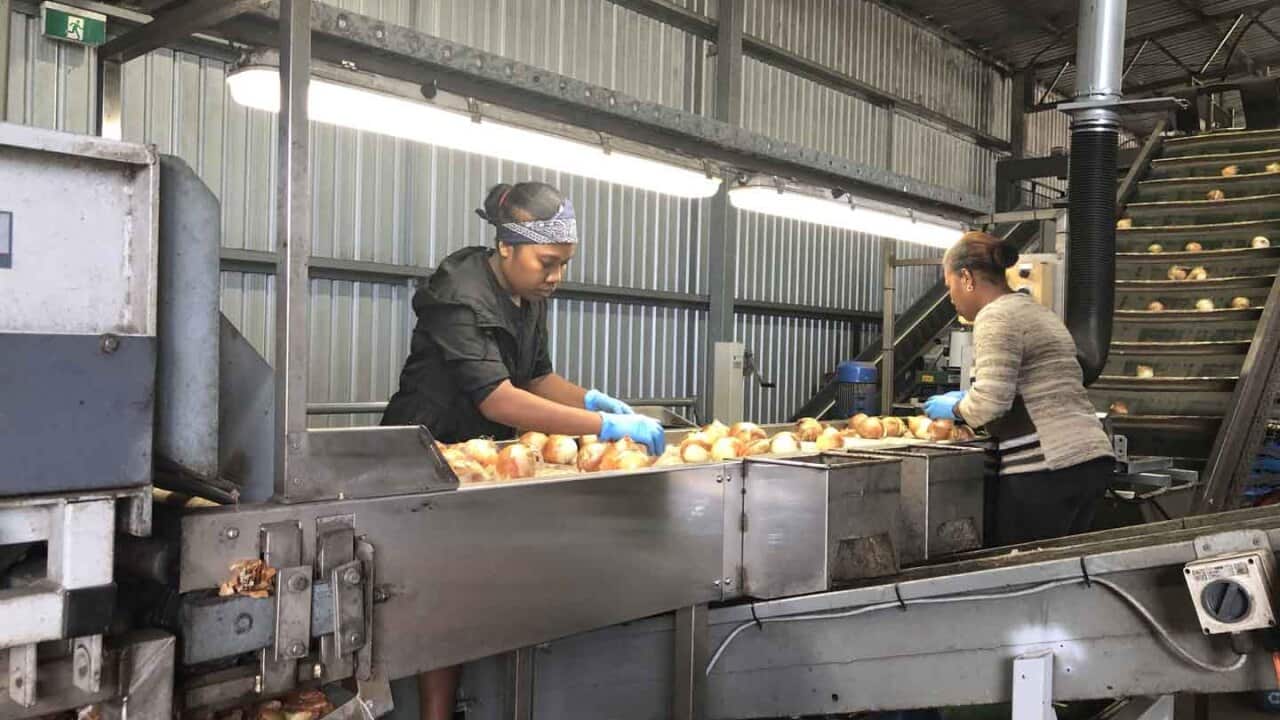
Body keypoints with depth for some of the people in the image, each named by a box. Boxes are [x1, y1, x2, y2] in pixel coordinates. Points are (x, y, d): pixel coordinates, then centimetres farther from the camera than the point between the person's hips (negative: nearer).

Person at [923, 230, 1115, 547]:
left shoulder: (997, 316, -8)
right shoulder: (1035, 309, 21)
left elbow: (990, 400, -18)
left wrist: (955, 408, 1)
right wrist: (969, 400, 23)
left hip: (1048, 467, -9)